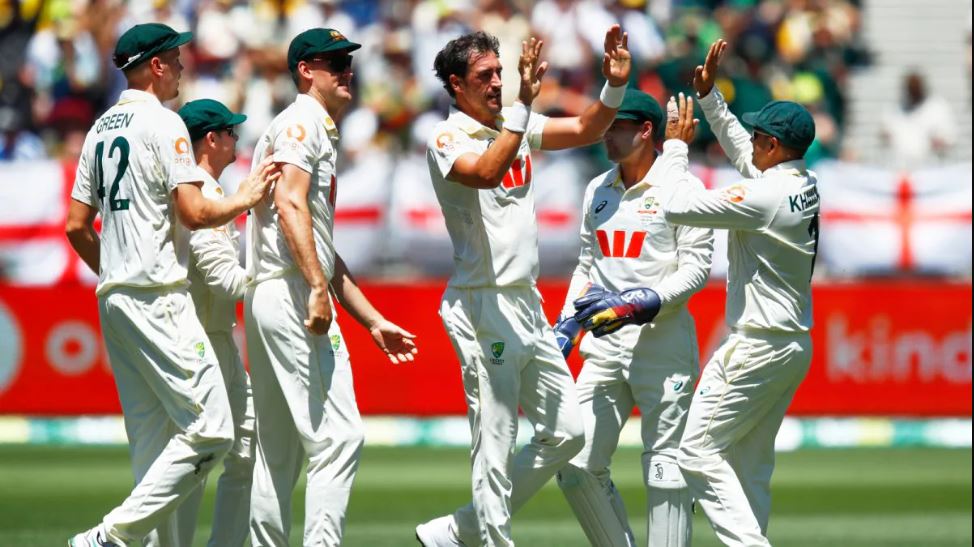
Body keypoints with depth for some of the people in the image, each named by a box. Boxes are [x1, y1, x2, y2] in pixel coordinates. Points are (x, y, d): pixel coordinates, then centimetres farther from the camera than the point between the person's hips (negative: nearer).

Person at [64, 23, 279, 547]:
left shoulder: (100, 130, 16)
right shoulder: (163, 123, -9)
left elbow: (77, 227, 17)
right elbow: (195, 213, -16)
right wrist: (246, 198, 1)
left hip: (114, 298, 9)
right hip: (157, 297, -9)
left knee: (150, 436, 10)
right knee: (209, 429, -11)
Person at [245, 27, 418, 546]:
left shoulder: (322, 135, 26)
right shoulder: (301, 122, -4)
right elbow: (289, 204, -20)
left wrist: (373, 321, 25)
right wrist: (318, 289, -28)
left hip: (266, 302, 11)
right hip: (292, 294, -11)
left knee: (279, 452, 10)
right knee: (338, 437, -14)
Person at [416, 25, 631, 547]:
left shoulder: (516, 125, 13)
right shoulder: (447, 138, -10)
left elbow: (585, 130, 14)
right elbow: (487, 172, -29)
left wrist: (615, 85, -3)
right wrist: (523, 102, -34)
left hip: (528, 305, 8)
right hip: (483, 305, -8)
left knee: (566, 433, 10)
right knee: (495, 446, -8)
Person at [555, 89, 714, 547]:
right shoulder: (597, 191, 16)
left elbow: (696, 269, -8)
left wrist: (644, 303, -21)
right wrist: (565, 327, 14)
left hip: (662, 341, -6)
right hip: (605, 347, 6)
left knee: (664, 466, -4)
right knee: (576, 466, -2)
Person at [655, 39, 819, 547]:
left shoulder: (765, 196, -19)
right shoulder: (805, 185, 9)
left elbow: (676, 207, -17)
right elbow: (740, 151, 27)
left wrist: (675, 146, -4)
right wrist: (709, 96, 24)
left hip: (756, 346, -10)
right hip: (794, 346, 10)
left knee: (699, 452, -8)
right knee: (750, 464, 12)